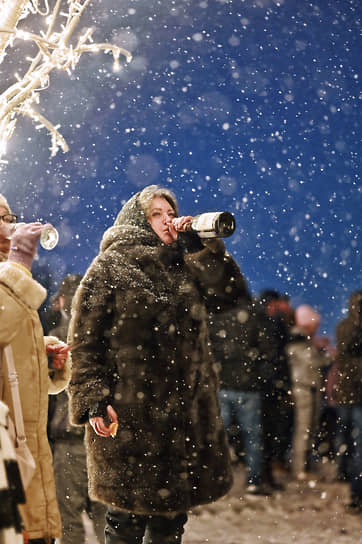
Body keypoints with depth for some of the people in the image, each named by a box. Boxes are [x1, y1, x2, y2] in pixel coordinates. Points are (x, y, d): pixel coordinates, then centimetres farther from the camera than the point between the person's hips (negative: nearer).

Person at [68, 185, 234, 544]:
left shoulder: (184, 269, 17)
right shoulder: (109, 268, 0)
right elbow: (85, 339, -6)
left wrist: (206, 242, 0)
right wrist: (93, 401, -16)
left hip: (183, 413, 6)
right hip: (129, 415, -5)